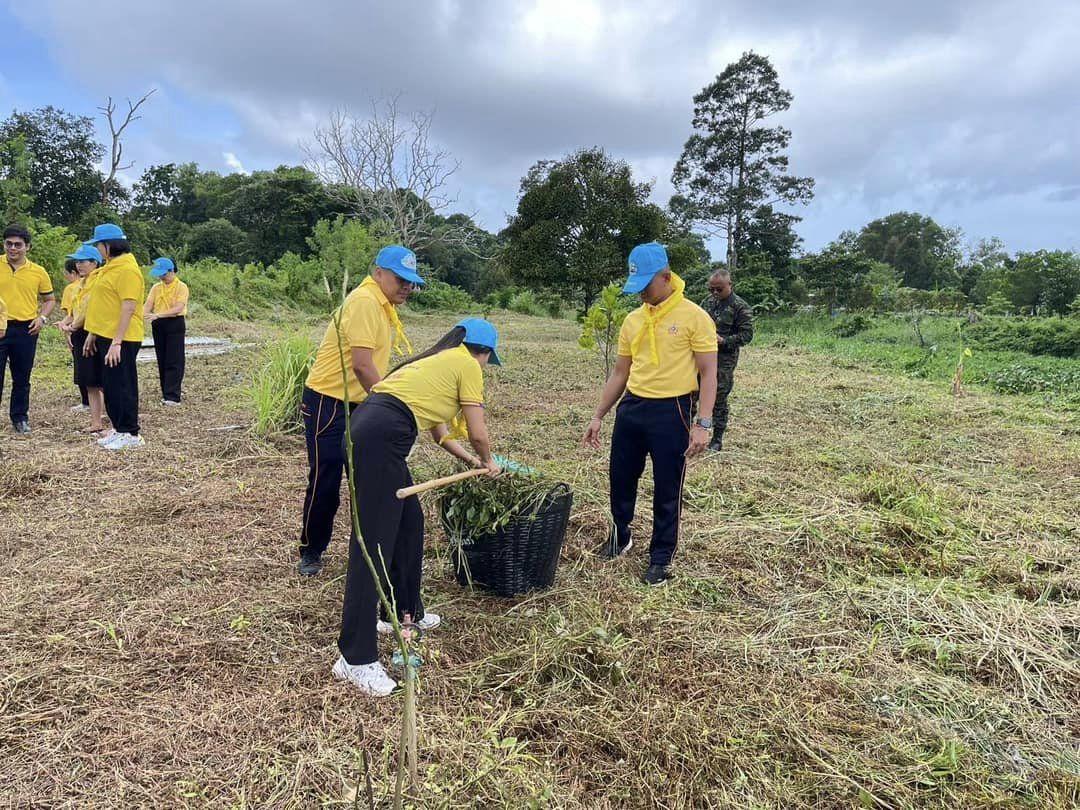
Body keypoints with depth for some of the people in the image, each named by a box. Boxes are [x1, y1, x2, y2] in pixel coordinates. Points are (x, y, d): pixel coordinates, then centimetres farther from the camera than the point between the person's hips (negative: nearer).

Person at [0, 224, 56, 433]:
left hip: (25, 330, 1)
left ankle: (20, 417, 22)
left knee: (22, 378, 10)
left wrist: (42, 318, -1)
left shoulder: (38, 272, 4)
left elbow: (50, 299, 15)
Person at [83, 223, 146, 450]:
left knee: (122, 385, -4)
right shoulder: (109, 267, 16)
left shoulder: (127, 269, -15)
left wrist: (117, 342, -24)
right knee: (110, 385, 14)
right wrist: (92, 334, 19)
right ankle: (118, 428, 24)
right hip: (104, 337, 10)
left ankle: (131, 434, 4)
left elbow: (128, 307, -21)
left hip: (119, 340, -10)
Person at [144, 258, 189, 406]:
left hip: (175, 324, -6)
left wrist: (157, 315, -28)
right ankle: (166, 393, 15)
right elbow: (148, 305, 1)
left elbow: (178, 308, -18)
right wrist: (141, 315, -20)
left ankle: (173, 396, -9)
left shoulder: (181, 287, -6)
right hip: (158, 325, 6)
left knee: (174, 361, -7)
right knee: (162, 360, 7)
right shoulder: (156, 288, 11)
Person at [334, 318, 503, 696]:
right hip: (381, 437, -10)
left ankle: (407, 611, 36)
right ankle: (355, 658, -3)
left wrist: (472, 461, 42)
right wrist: (488, 460, 24)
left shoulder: (439, 361, 30)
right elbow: (478, 434, 4)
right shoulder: (467, 365, 6)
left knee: (409, 521, 21)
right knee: (373, 542, -8)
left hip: (367, 428, 10)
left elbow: (440, 432, 34)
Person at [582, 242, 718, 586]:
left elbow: (708, 373, -9)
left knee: (667, 492, 6)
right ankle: (620, 537, 40)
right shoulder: (632, 321, 8)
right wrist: (598, 416, 12)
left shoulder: (693, 316, -8)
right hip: (631, 408, 5)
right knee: (621, 480, 16)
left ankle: (661, 558, 23)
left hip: (671, 412, -5)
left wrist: (703, 424, -16)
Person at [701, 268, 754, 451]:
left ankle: (717, 440, 15)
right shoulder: (708, 302, 9)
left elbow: (747, 334, -10)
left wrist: (723, 341, -21)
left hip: (724, 360, -5)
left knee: (719, 400, 3)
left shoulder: (740, 307, -7)